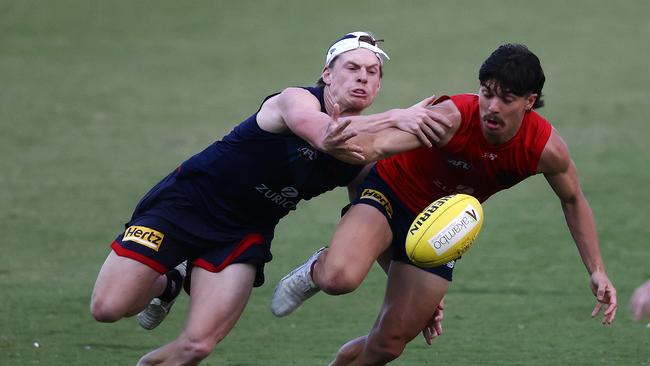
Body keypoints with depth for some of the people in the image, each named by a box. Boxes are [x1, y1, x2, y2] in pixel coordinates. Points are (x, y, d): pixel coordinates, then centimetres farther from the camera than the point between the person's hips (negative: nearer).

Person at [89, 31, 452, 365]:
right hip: (186, 201, -5)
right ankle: (168, 283, 21)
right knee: (108, 308, -12)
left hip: (244, 234, 5)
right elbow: (325, 135, -45)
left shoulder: (365, 157, -3)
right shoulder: (296, 100, -22)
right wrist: (395, 118, -54)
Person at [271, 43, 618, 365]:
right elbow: (377, 145, -48)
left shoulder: (546, 148, -20)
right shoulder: (453, 117, -34)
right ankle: (316, 270, 5)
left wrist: (597, 271, 0)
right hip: (390, 194, -4)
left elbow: (573, 200, 2)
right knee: (340, 277, -34)